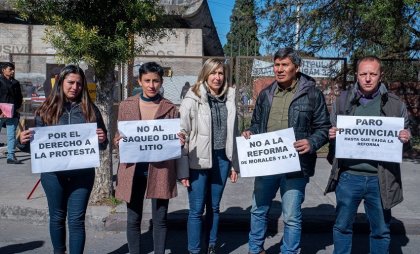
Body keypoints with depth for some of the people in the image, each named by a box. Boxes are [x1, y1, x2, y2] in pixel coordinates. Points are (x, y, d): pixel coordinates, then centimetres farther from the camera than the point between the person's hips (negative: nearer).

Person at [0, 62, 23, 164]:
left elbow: (19, 98, 17)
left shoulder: (16, 83, 13)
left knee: (12, 135, 3)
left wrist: (16, 108, 2)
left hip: (12, 114, 4)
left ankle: (11, 156, 5)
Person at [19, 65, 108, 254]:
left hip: (82, 173, -1)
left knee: (76, 219, 4)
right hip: (53, 173, 1)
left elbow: (101, 143, 6)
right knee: (57, 216, 16)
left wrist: (102, 140, -17)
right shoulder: (46, 110, 0)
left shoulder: (90, 110, 1)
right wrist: (25, 141, -15)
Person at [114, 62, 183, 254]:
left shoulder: (170, 108, 2)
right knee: (133, 220, 11)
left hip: (160, 170, -1)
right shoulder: (126, 105, 6)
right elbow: (118, 138, 10)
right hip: (134, 169, 1)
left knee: (160, 220, 9)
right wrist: (118, 141, -13)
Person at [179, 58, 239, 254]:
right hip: (198, 161, -4)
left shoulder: (229, 99, 6)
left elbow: (233, 134, 11)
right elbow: (182, 134, -9)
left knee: (214, 207, 16)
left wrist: (234, 164, 11)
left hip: (222, 159, 4)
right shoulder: (192, 99, -8)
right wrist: (183, 169, -12)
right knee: (196, 210, 4)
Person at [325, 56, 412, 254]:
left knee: (381, 230, 13)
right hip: (348, 177, 1)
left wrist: (405, 139, -12)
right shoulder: (342, 101, 5)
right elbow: (331, 132, 12)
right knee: (342, 226, 13)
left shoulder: (395, 104, 3)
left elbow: (404, 135, 11)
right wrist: (331, 135, -11)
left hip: (380, 179, 0)